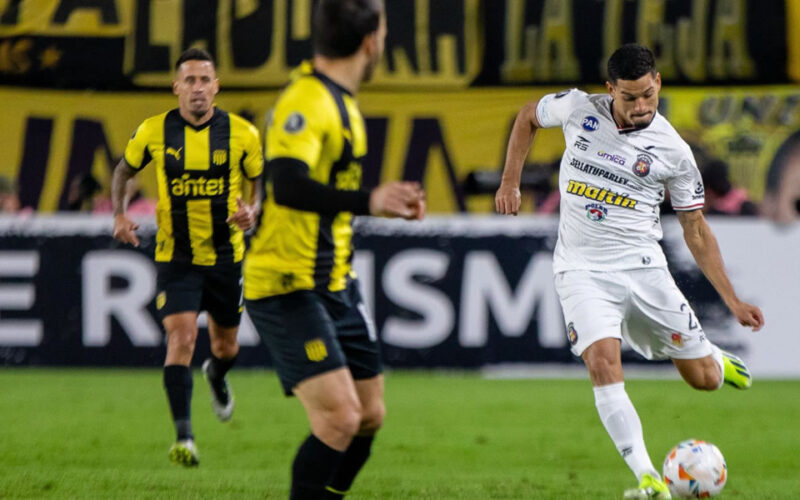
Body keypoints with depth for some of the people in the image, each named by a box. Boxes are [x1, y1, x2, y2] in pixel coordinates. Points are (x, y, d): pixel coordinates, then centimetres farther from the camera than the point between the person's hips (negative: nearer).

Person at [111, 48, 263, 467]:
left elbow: (262, 181, 5)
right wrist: (119, 214, -5)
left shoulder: (241, 133, -7)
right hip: (175, 258, -2)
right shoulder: (153, 131, -6)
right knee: (181, 337, -18)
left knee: (225, 344, 16)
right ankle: (183, 436, -19)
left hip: (226, 257, 2)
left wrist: (252, 209, -17)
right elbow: (124, 170, 11)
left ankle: (217, 376, 55)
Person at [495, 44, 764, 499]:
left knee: (703, 378, 3)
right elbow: (528, 117, 19)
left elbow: (696, 230, 3)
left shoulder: (674, 152, -4)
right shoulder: (578, 108, -3)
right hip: (582, 270, 0)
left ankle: (715, 359, 43)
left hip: (643, 268, 0)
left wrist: (733, 301, -1)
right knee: (603, 365, -24)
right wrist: (511, 182, 10)